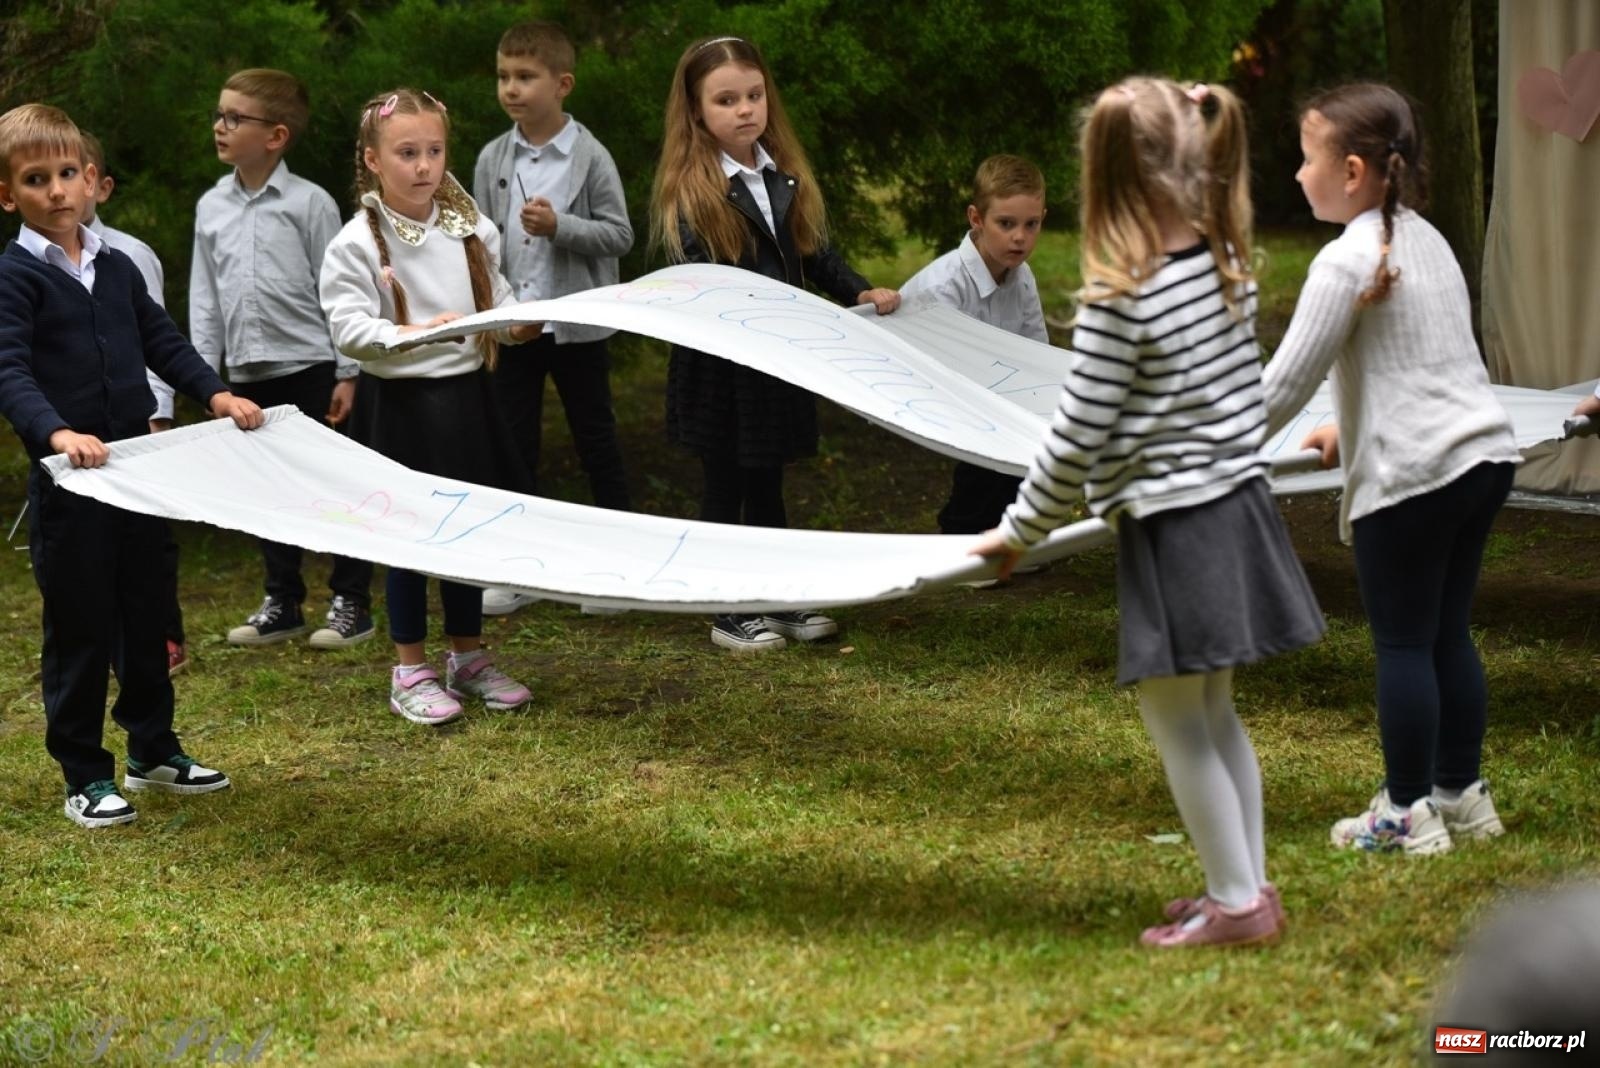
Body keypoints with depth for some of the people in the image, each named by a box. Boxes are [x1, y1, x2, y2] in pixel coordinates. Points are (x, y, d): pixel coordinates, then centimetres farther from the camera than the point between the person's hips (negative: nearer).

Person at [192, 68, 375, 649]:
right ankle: (282, 602, 22)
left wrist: (347, 372, -8)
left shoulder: (309, 203, -7)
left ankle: (351, 602, 11)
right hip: (247, 372, 5)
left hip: (309, 363, -5)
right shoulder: (212, 207, 7)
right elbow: (204, 295, 11)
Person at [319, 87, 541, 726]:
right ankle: (410, 673, 16)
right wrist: (411, 335, -32)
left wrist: (519, 322, -10)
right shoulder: (357, 243, -11)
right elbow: (347, 327, -18)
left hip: (465, 394, 5)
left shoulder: (471, 230, 4)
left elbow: (497, 301, 12)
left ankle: (468, 658, 29)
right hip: (399, 402, -5)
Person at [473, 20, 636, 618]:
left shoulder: (589, 157, -8)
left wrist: (558, 226, -21)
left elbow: (620, 235, -8)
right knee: (514, 445, 8)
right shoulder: (492, 160, 3)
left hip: (576, 325, -3)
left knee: (595, 439, 7)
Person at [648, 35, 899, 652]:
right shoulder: (688, 189, -11)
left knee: (767, 486, 16)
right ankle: (730, 614, 15)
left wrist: (860, 293, -3)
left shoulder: (786, 176, 6)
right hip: (719, 367, -5)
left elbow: (815, 252, 12)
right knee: (725, 489, 6)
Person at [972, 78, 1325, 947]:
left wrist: (1020, 532, -3)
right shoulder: (1227, 268, 1)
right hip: (1236, 504, 8)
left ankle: (1236, 901, 9)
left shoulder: (1119, 302, -20)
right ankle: (1249, 885, 24)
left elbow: (1075, 441, -16)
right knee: (1214, 713, 19)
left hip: (1170, 528, -8)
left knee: (1176, 723, 5)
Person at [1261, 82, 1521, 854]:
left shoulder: (1346, 261, -13)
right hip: (1482, 452, 9)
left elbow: (1285, 383, -13)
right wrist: (1349, 430, 29)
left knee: (1402, 644, 2)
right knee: (1447, 633, 17)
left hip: (1410, 473, -9)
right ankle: (1461, 795, 25)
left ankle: (1408, 813, 10)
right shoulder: (1428, 241, 14)